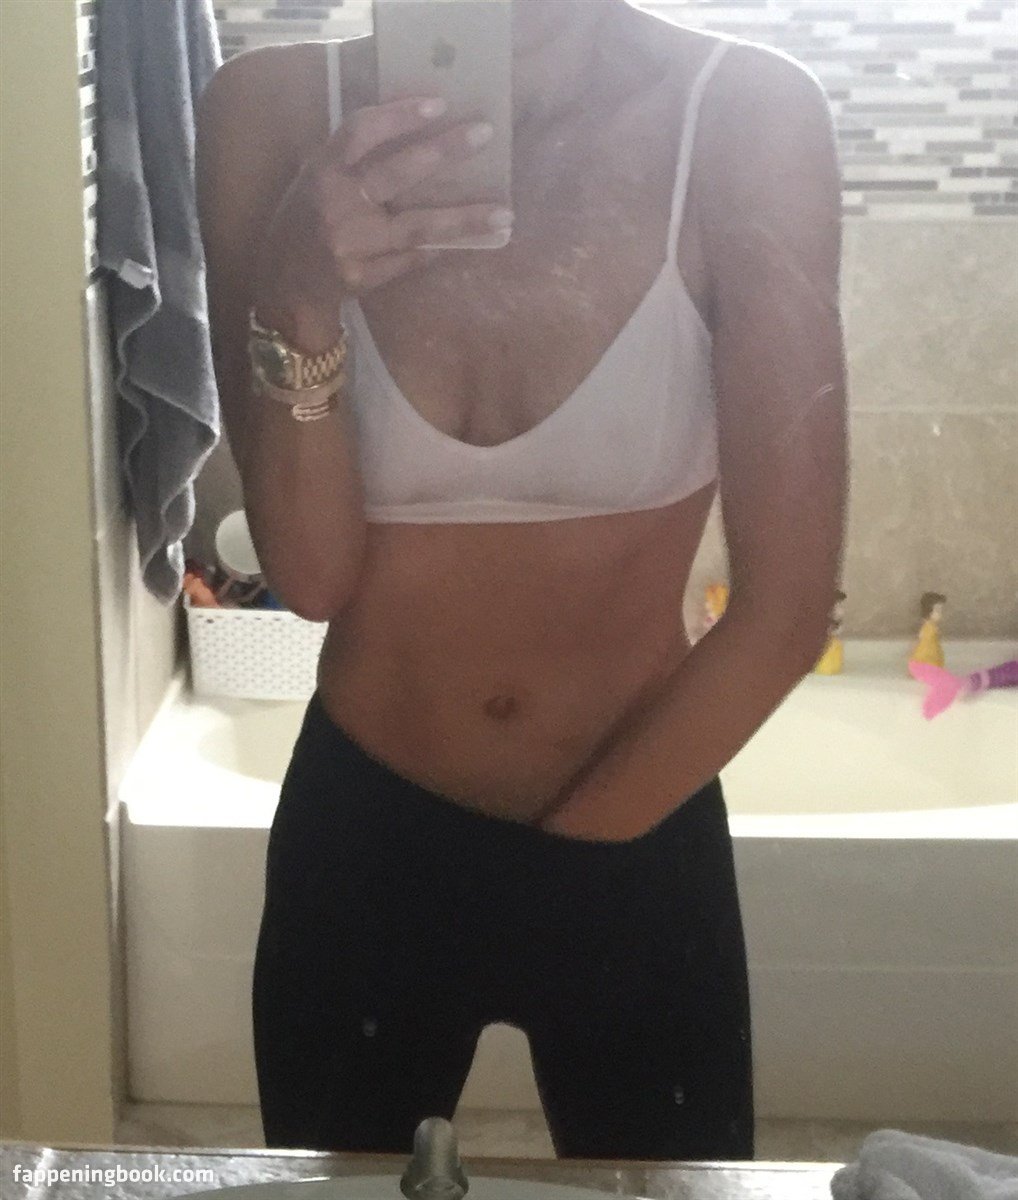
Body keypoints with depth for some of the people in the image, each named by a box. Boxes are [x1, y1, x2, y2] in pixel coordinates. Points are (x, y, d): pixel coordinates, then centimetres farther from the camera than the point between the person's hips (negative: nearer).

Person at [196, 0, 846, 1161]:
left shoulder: (744, 116, -18)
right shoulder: (277, 109, -13)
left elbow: (786, 608, -14)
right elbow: (311, 575, -12)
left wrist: (565, 846, -5)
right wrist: (298, 308, -29)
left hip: (638, 845, -1)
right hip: (360, 837, 1)